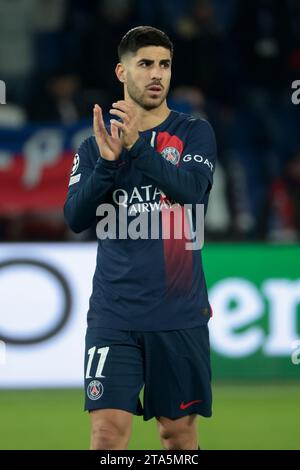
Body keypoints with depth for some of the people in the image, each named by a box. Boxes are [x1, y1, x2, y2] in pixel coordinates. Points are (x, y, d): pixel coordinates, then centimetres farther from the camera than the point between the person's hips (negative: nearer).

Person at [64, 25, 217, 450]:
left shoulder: (194, 133, 3)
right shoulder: (96, 145, 8)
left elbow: (190, 188, -16)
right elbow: (76, 218, -4)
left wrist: (138, 147, -28)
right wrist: (107, 162, -19)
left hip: (180, 313, 0)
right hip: (114, 314, 0)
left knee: (178, 430, 6)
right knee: (108, 428, -9)